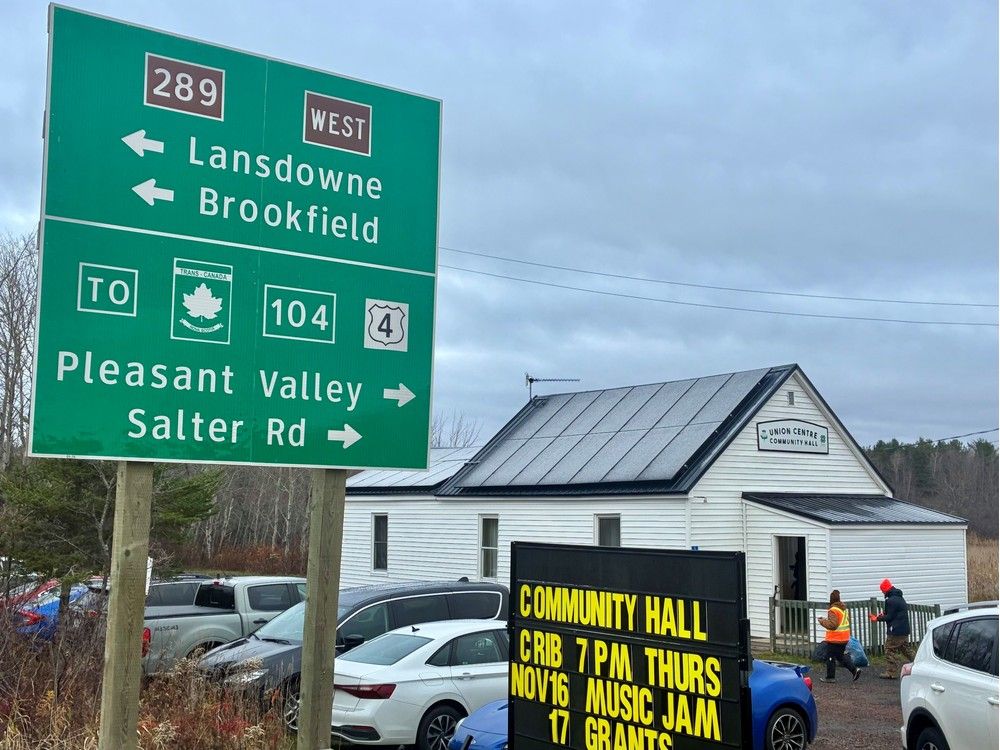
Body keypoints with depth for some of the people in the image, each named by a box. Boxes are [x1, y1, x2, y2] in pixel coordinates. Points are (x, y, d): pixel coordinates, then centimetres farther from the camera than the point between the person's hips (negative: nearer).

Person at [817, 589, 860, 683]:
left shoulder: (833, 610, -20)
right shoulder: (844, 608, 9)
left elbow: (832, 625, -26)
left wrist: (823, 621, -12)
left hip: (834, 639, -9)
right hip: (844, 637, 9)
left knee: (830, 657, 3)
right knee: (841, 655, 19)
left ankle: (830, 677, 9)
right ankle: (854, 670, 7)